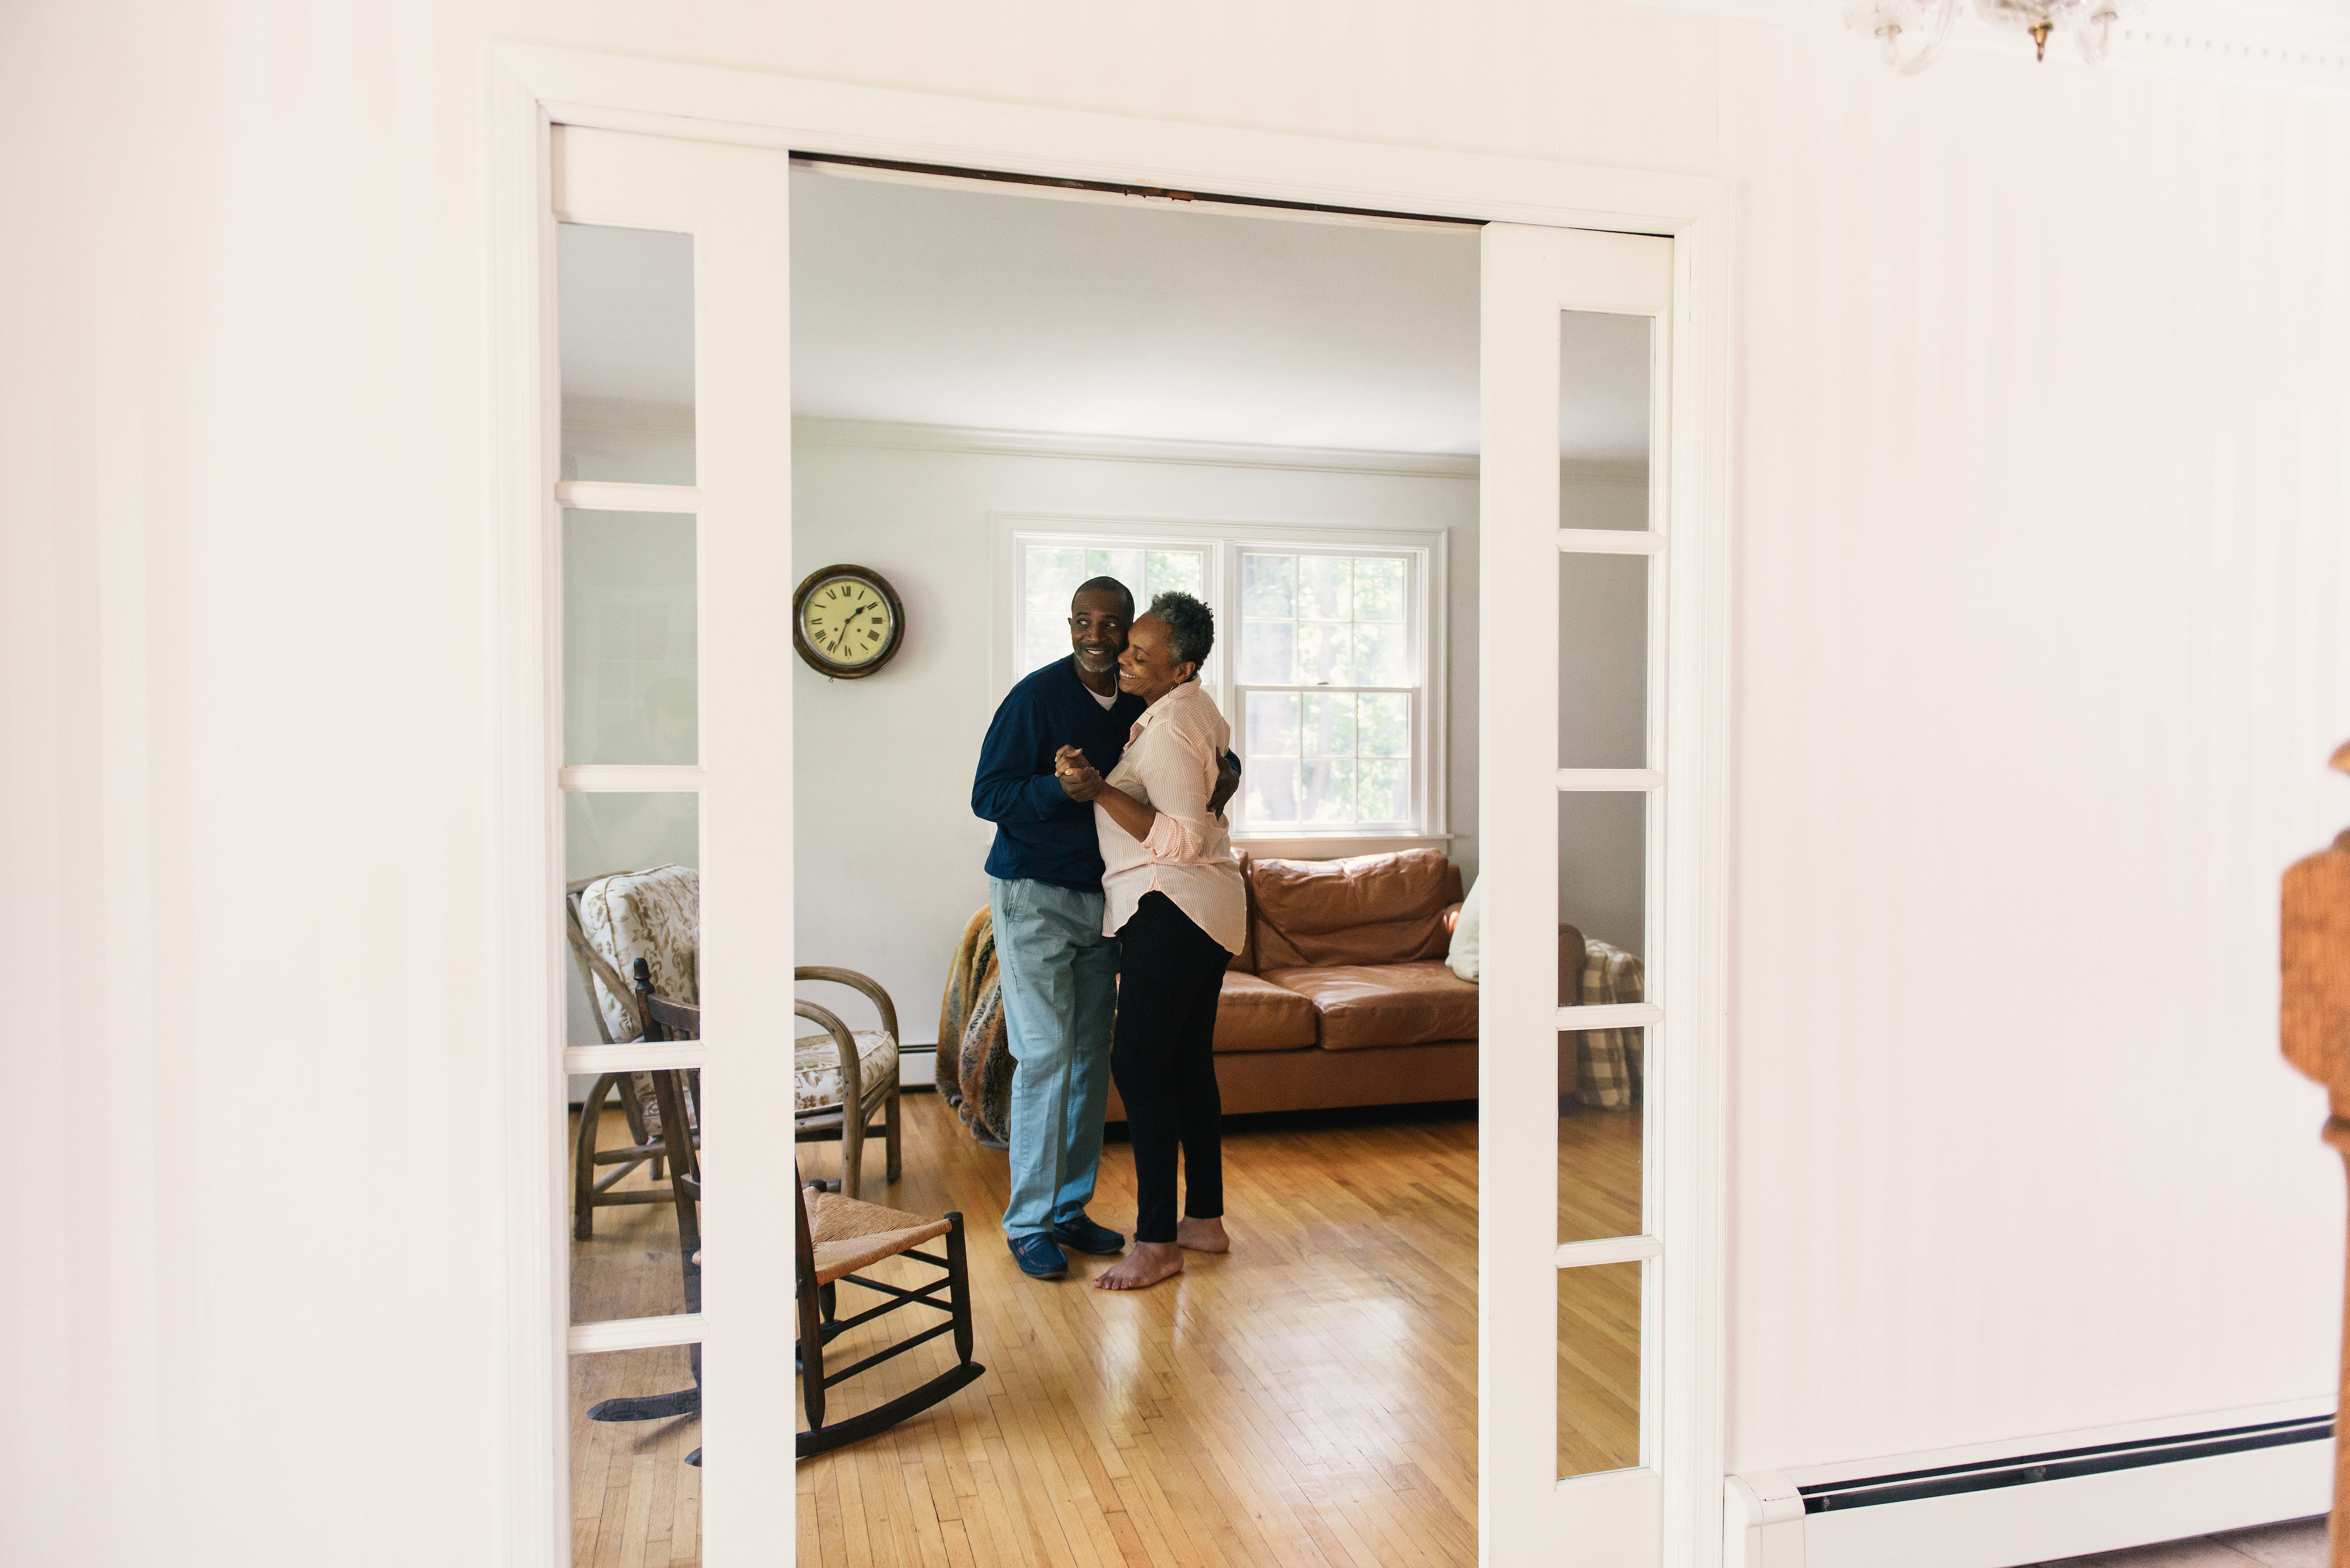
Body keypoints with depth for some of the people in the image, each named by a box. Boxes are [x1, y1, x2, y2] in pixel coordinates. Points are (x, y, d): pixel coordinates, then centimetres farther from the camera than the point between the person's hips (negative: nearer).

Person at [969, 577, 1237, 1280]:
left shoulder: (1144, 705, 4)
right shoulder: (1036, 696, -12)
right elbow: (988, 796, -15)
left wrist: (1226, 772, -9)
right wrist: (1074, 785, -30)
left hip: (1101, 896, 6)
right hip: (1034, 896, -6)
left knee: (1091, 1055, 9)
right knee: (1046, 1053, -7)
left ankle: (1069, 1209, 21)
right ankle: (1028, 1222, 5)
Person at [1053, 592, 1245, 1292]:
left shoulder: (1167, 730, -17)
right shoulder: (1199, 711, 15)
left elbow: (1183, 839, -22)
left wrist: (1098, 791, -21)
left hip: (1171, 906, -11)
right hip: (1206, 910, 11)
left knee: (1140, 1063, -8)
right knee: (1189, 1060, 14)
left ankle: (1157, 1243, -3)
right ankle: (1206, 1219, 22)